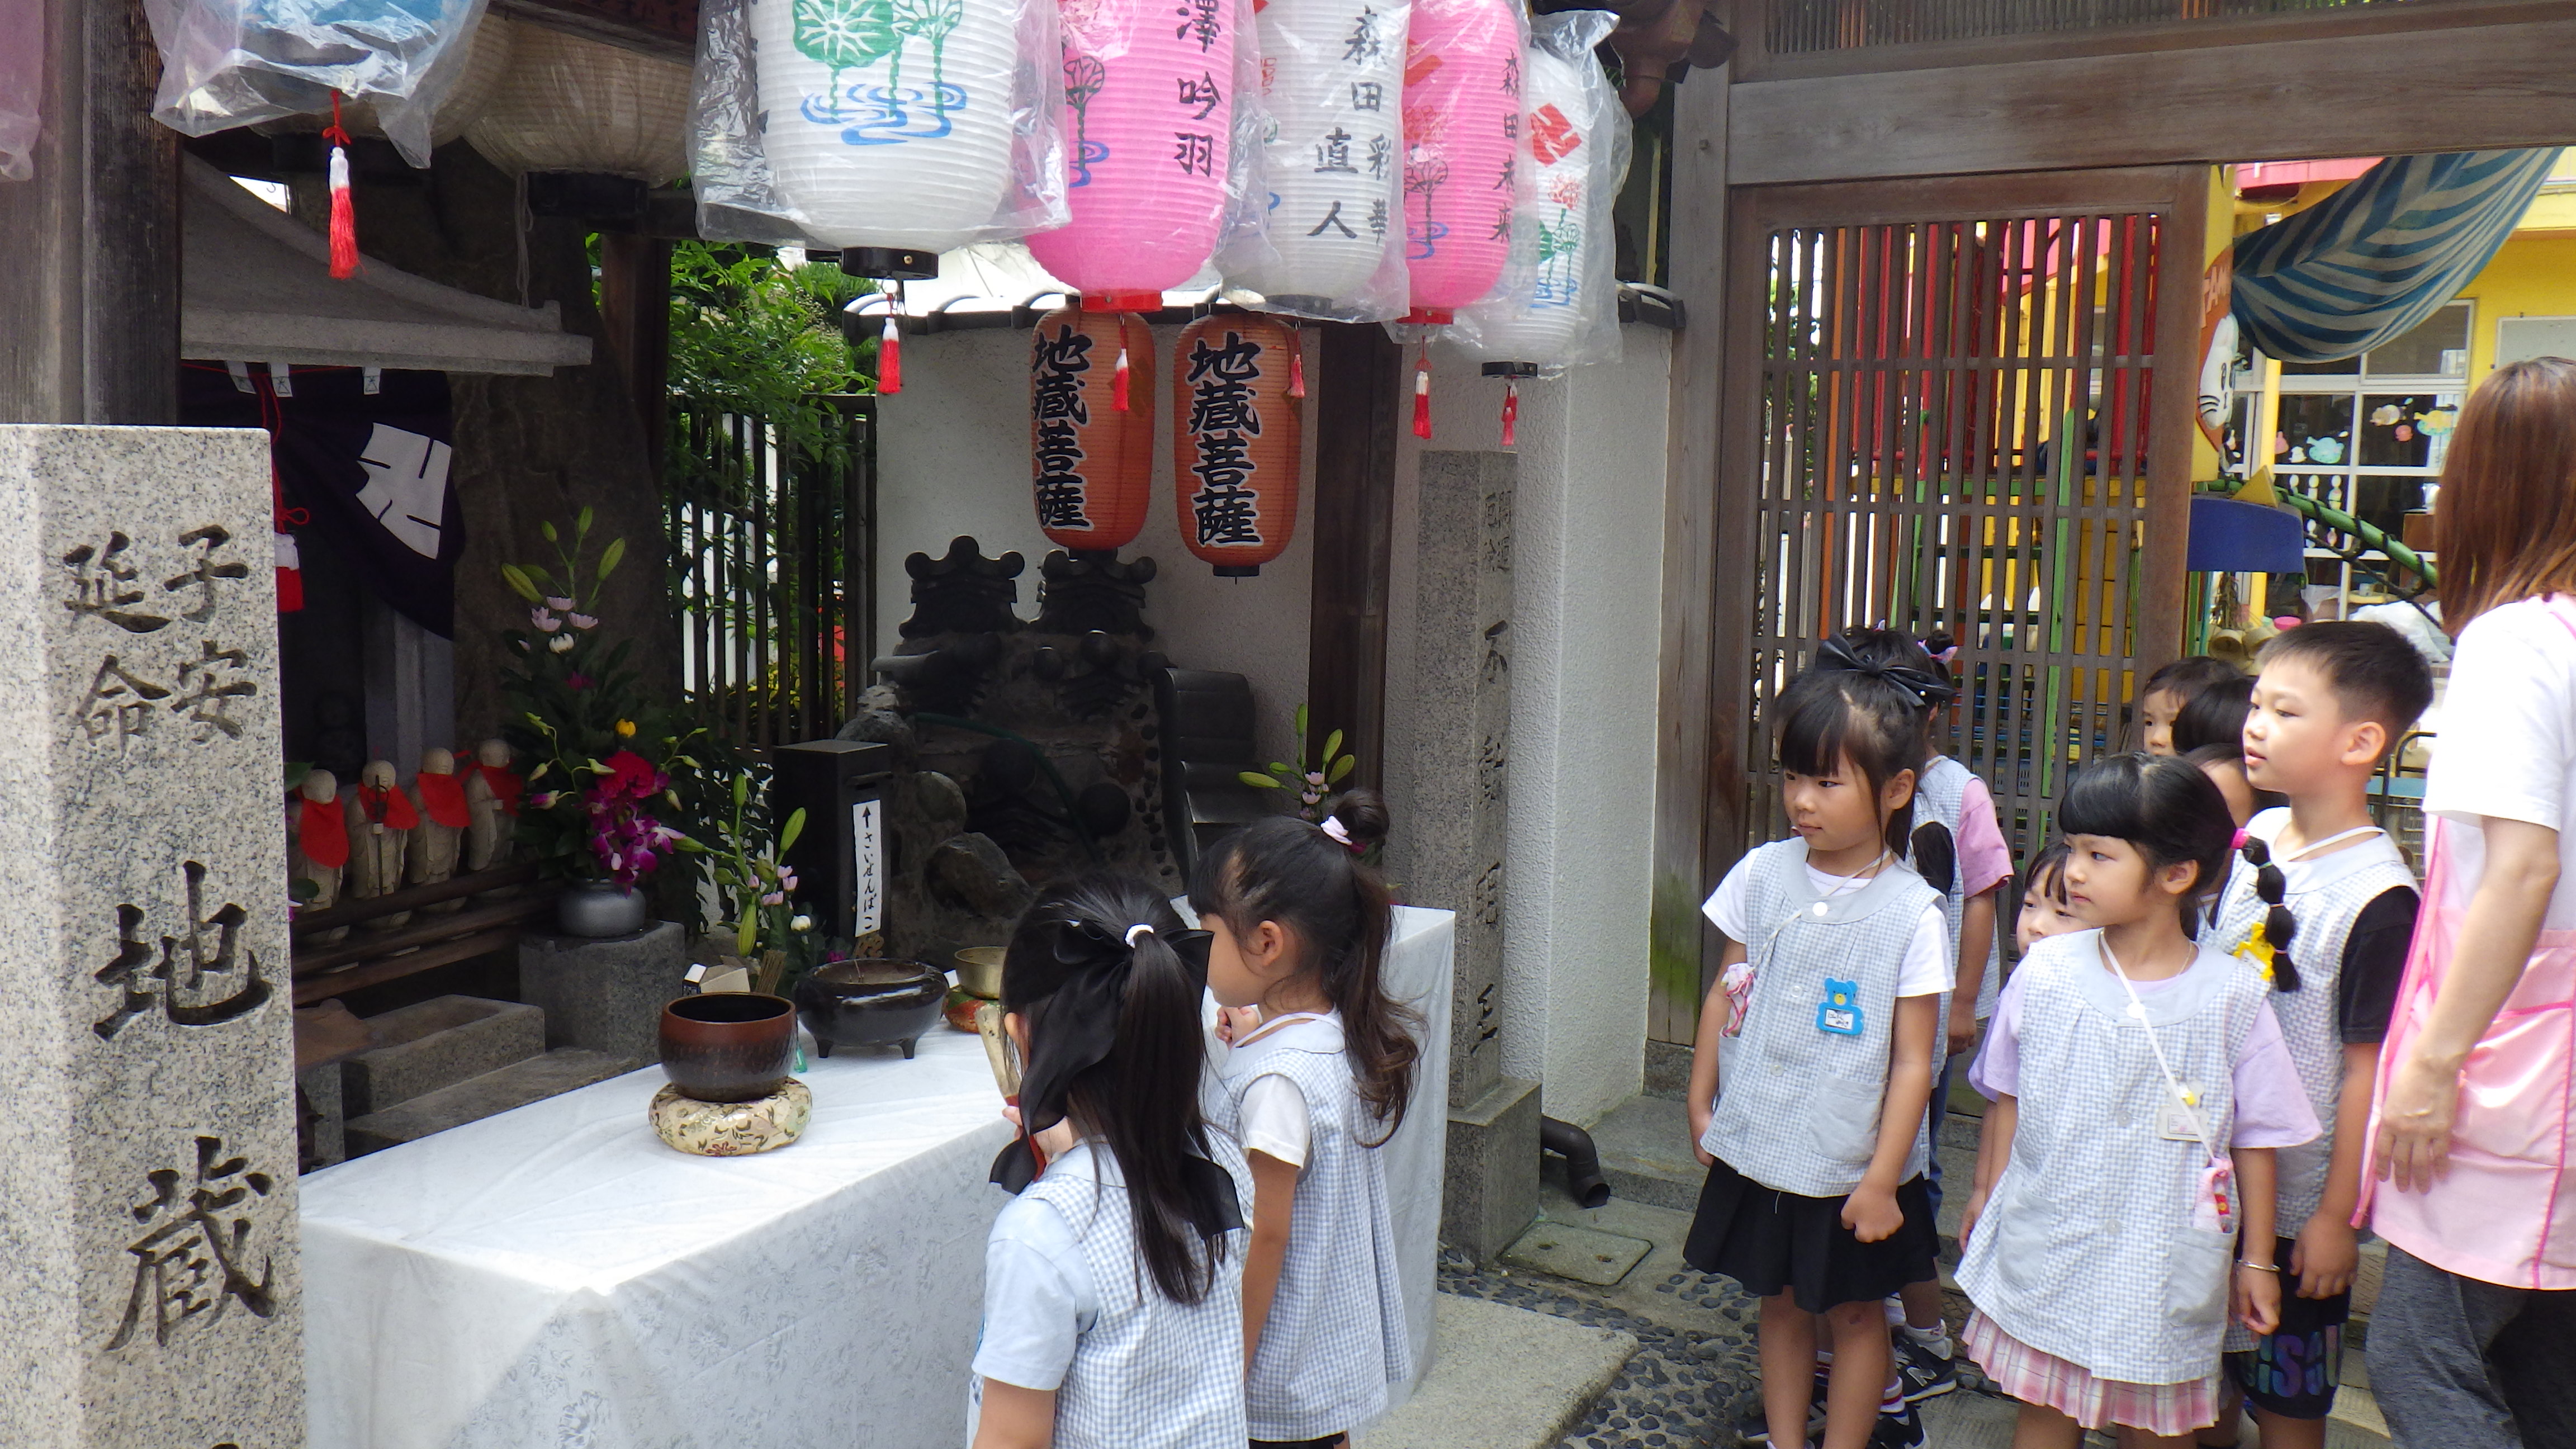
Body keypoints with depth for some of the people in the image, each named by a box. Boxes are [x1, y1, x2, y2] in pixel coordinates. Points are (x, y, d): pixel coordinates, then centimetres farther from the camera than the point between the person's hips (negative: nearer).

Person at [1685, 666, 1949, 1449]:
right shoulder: (1762, 874, -4)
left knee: (1853, 1313, 14)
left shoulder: (1911, 912, -15)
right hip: (1757, 1149, 4)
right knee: (1780, 1302, 18)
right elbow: (1725, 995, 6)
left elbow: (1912, 1061, -13)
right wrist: (1701, 1105, 8)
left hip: (1851, 1168, -3)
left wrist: (1880, 1180, -12)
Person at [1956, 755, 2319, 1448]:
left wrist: (2257, 1260, 3)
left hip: (2162, 1265, -1)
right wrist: (1986, 1193, 13)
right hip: (2044, 1252, 2)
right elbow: (2007, 1096, 7)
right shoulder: (2044, 973, -5)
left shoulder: (2232, 998, -10)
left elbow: (2255, 1137, -2)